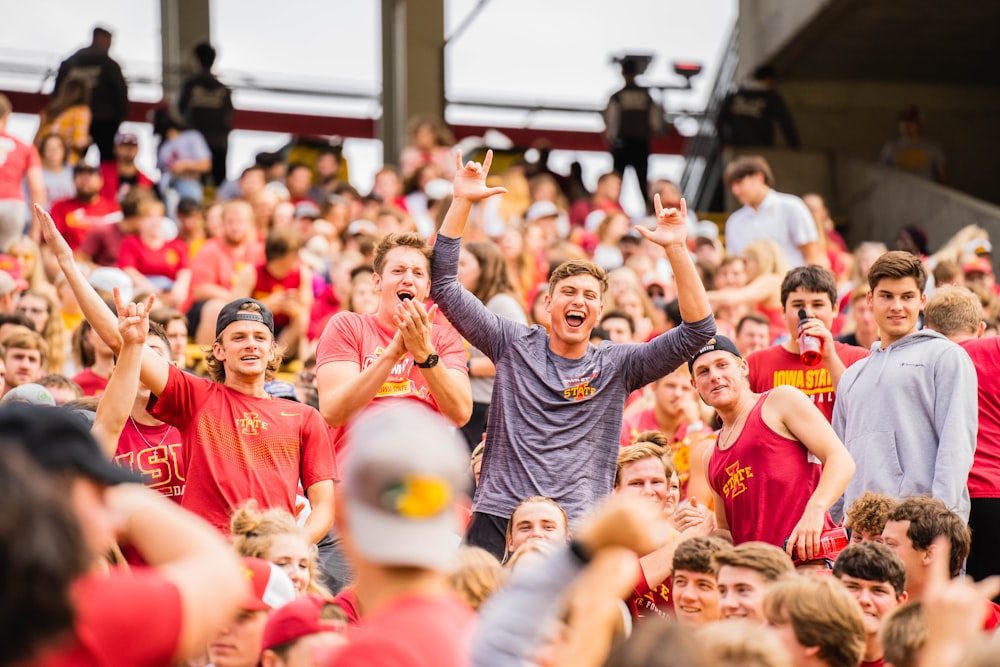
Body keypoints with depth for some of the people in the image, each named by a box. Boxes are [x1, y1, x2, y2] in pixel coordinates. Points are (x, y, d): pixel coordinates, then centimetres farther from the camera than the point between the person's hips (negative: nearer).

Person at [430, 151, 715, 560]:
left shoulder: (617, 365, 10)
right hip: (498, 519, 0)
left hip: (579, 530, 0)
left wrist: (675, 249, -5)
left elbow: (698, 329, 2)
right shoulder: (514, 345, 11)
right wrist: (462, 203, 1)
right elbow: (443, 284, 8)